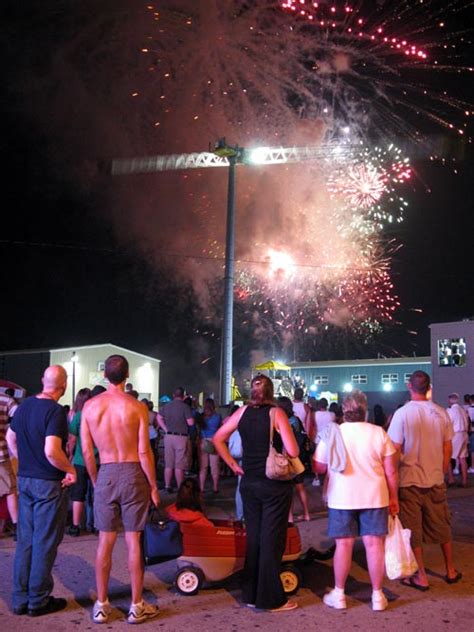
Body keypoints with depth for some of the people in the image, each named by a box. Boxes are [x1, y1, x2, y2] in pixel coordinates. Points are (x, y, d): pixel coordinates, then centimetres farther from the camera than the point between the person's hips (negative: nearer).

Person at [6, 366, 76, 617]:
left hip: (25, 480, 7)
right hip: (49, 483, -7)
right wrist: (70, 469, -13)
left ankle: (21, 599, 23)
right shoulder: (55, 411, -20)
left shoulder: (25, 405, 5)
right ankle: (38, 600, 15)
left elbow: (10, 438, 16)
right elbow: (51, 451, -28)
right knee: (45, 542, 5)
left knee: (25, 540, 15)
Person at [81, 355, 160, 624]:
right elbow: (144, 452, -10)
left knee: (106, 542, 12)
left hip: (105, 474, 3)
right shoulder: (137, 407, -9)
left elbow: (86, 451, 2)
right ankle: (137, 606, 14)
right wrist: (153, 486, 0)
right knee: (134, 541, 5)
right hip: (133, 473, -2)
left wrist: (95, 480, 14)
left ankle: (102, 605, 20)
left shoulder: (90, 405, -1)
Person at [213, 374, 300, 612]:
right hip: (275, 484, -4)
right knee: (272, 540, 5)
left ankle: (251, 595, 23)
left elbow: (218, 438, 6)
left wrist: (233, 465, 9)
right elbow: (293, 451, -16)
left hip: (249, 483, 5)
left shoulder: (243, 412, 2)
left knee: (253, 537, 15)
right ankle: (270, 599, 13)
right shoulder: (276, 413, -11)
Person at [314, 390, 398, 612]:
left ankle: (339, 594, 17)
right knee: (374, 544, 6)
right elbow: (390, 471, 0)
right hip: (374, 497, 0)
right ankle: (377, 595, 14)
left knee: (343, 544, 7)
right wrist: (393, 497, 10)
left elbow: (319, 467, 4)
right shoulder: (379, 433, -4)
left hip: (342, 498, 0)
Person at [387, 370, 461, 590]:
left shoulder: (402, 413, -14)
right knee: (442, 527, 18)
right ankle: (451, 571, 30)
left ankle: (421, 577, 12)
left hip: (410, 480, -4)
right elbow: (447, 448, 4)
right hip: (436, 480, 4)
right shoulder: (441, 413, -3)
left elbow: (395, 449, -12)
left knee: (413, 530, 7)